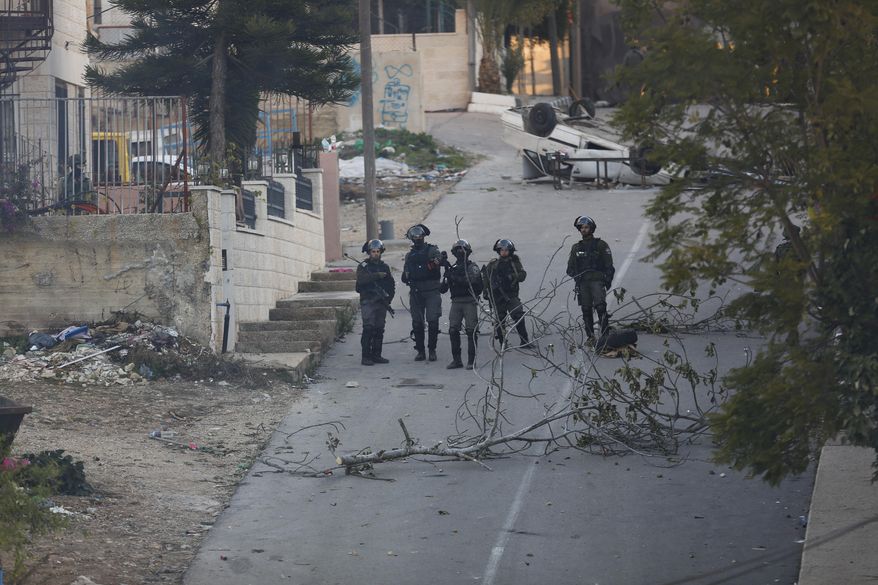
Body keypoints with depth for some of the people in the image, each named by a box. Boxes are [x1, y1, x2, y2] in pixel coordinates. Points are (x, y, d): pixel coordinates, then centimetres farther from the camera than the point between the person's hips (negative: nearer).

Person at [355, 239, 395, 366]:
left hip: (381, 303, 5)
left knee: (379, 329, 6)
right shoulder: (363, 266, 0)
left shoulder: (384, 267, 14)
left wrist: (388, 298, 6)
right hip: (368, 302, -5)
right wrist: (377, 275, -26)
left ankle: (376, 355, 13)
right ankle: (366, 357, -11)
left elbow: (391, 284, 19)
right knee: (368, 329, -11)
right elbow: (361, 279, -19)